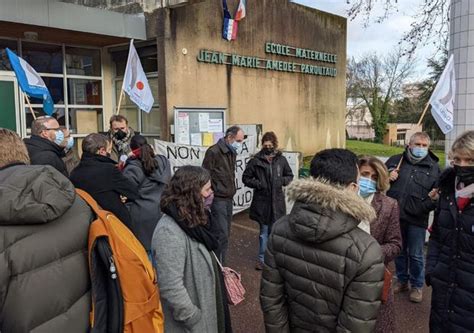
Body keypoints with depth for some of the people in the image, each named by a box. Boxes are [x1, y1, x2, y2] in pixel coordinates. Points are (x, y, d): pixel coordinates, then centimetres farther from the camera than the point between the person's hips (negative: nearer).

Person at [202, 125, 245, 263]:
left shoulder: (232, 152, 13)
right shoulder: (213, 152, -14)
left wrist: (232, 194, 17)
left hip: (228, 199, 8)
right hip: (218, 199, -8)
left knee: (226, 234, 12)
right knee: (222, 235, -8)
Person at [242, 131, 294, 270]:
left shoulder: (281, 159, 1)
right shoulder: (256, 161, -5)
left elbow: (290, 176, 13)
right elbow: (246, 178, 1)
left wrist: (282, 181, -7)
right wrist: (258, 184, -13)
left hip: (277, 201, 2)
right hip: (262, 201, -2)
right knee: (264, 231, 5)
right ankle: (262, 258, 19)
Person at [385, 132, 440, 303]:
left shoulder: (433, 167, 1)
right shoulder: (395, 160, 4)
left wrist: (431, 201, -16)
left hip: (417, 218, -2)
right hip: (395, 216, 2)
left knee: (416, 255, 9)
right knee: (399, 251, 18)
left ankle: (417, 286, 29)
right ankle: (402, 281, 37)